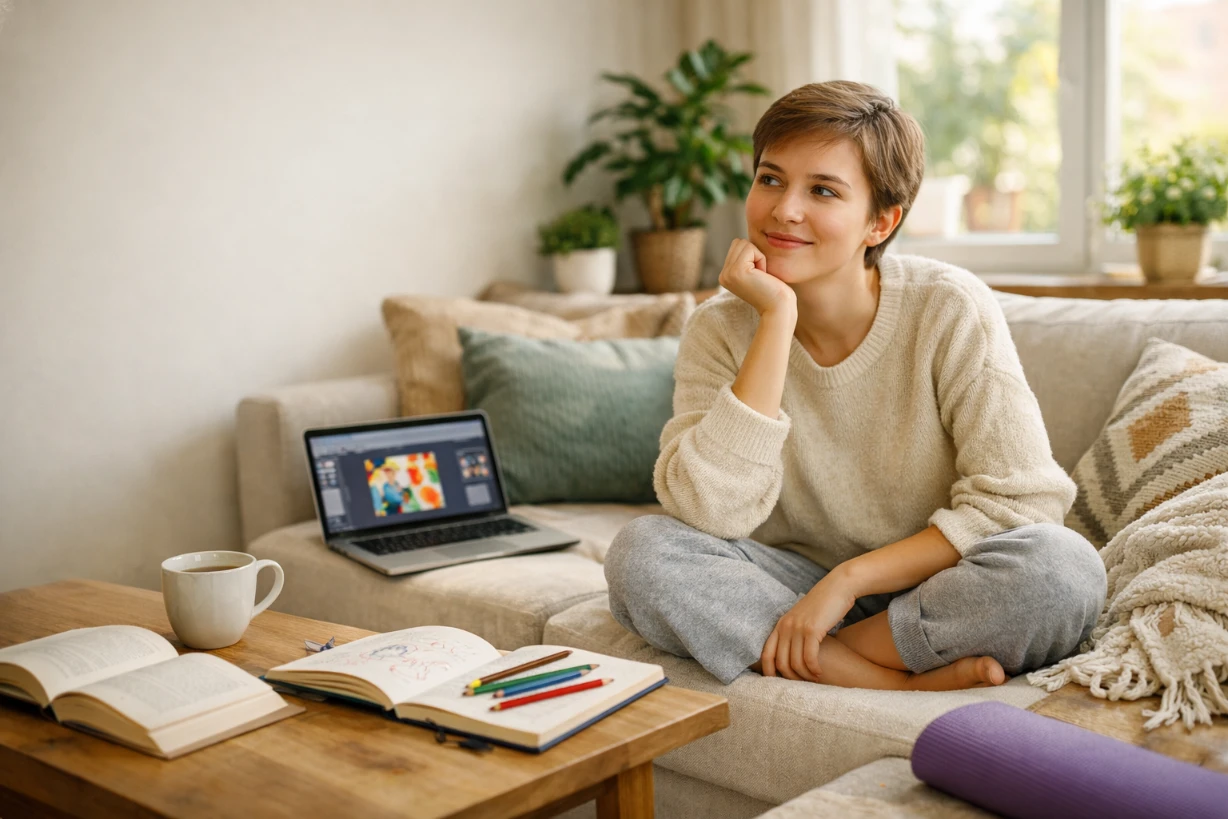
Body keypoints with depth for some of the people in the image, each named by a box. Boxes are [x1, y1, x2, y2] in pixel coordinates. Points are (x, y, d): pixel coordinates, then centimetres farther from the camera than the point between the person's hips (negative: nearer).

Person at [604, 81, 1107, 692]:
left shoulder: (950, 310, -12)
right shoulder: (721, 331, -7)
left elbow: (1021, 499, -16)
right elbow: (709, 513, -22)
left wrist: (849, 579, -20)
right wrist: (777, 318, -24)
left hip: (931, 592, -1)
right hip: (789, 590, 2)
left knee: (1065, 568, -30)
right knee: (640, 552, -24)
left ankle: (824, 661, -18)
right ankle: (904, 682, -23)